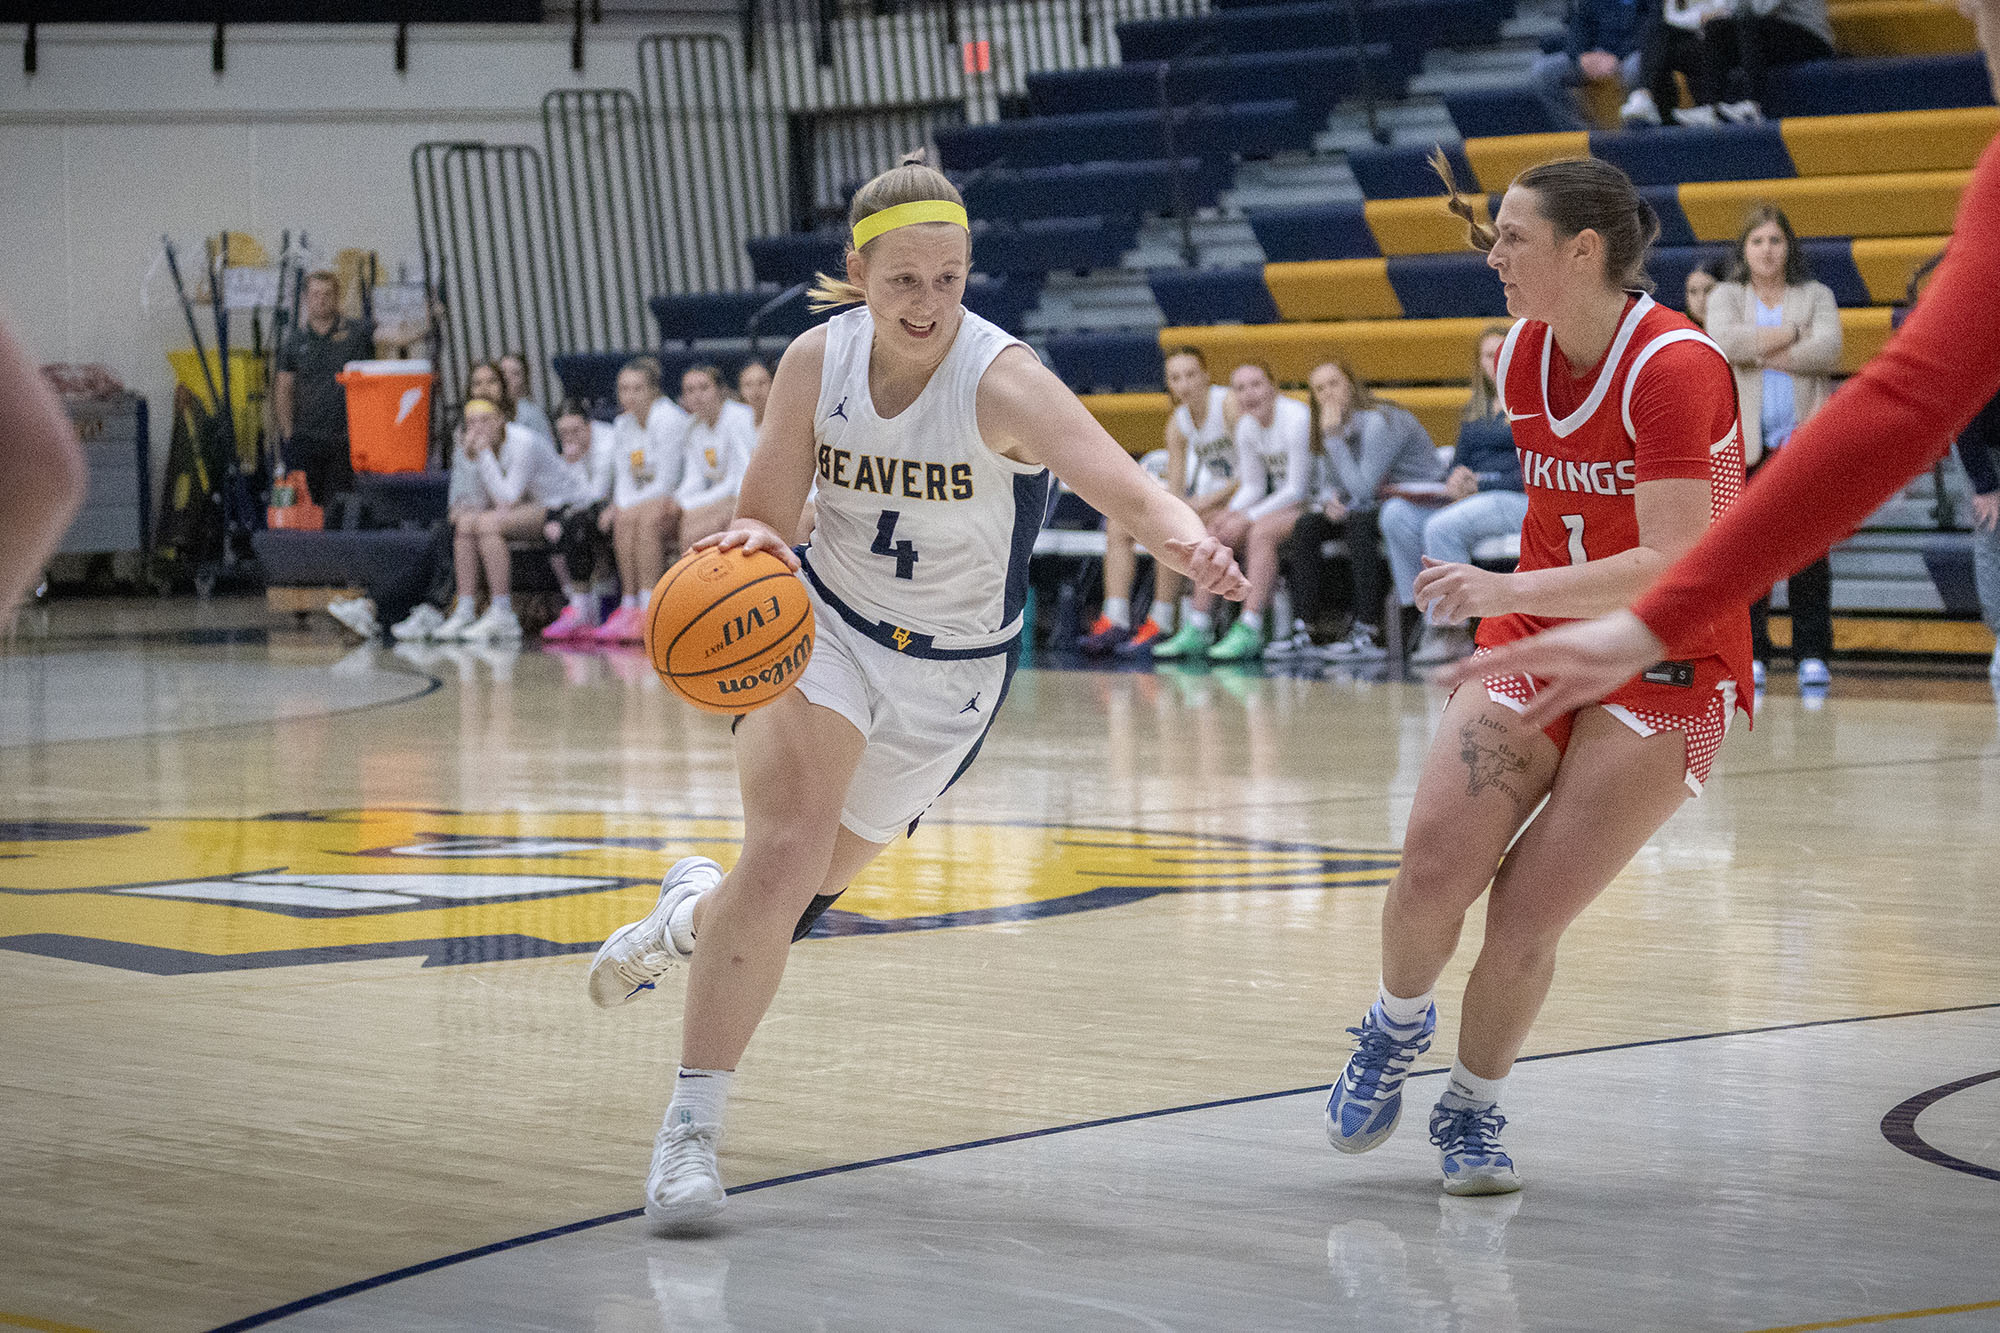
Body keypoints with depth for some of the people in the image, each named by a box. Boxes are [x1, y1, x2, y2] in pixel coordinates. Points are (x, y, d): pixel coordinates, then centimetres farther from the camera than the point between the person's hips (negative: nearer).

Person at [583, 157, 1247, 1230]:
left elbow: (1131, 493, -42)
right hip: (823, 628, 0)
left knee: (789, 904, 9)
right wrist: (749, 542, -31)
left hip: (951, 673, 0)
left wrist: (1188, 543, -64)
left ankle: (696, 910, 47)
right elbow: (765, 520, -6)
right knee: (786, 852, -23)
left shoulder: (1001, 381, -27)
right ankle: (690, 1127, -12)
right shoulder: (817, 360, -15)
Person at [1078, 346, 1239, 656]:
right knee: (1119, 526, -3)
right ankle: (1114, 622, -14)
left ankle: (1160, 625, -27)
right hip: (1205, 500, 8)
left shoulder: (1230, 404, -14)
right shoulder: (1178, 423, 7)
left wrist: (1211, 499, -24)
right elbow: (1174, 492, 7)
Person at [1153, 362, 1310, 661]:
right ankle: (1198, 629, -15)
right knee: (1216, 534, -11)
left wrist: (1247, 518, -22)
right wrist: (1230, 513, -11)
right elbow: (1253, 487, 10)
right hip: (1280, 505, 8)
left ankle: (1249, 632, -38)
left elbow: (1297, 489, -21)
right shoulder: (1246, 427, 4)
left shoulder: (1295, 419, -20)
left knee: (1261, 531, -33)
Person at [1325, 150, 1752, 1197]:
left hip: (1665, 670, -5)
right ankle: (1397, 1025, 17)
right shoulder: (1521, 356, 1)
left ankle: (1473, 1111, 14)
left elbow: (1674, 567, -29)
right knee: (1433, 868, -15)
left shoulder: (1676, 368, -21)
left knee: (1526, 919, -12)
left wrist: (1509, 590, -36)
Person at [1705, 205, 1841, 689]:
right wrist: (1789, 333, -6)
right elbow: (1725, 341, -10)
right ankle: (1751, 654, 3)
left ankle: (1812, 654, 1)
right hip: (1745, 440, 0)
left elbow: (1828, 349, -6)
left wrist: (1762, 353, -8)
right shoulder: (1726, 298, 13)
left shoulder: (1816, 296, 14)